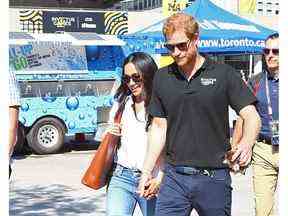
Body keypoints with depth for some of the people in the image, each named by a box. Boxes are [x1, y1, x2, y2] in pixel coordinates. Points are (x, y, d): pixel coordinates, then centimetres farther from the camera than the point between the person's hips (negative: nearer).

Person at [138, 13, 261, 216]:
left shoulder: (224, 74, -2)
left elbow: (252, 117, -5)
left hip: (214, 177, -2)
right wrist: (147, 171, 7)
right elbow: (159, 127, 13)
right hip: (174, 176, 2)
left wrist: (247, 143, -27)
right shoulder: (162, 78, 8)